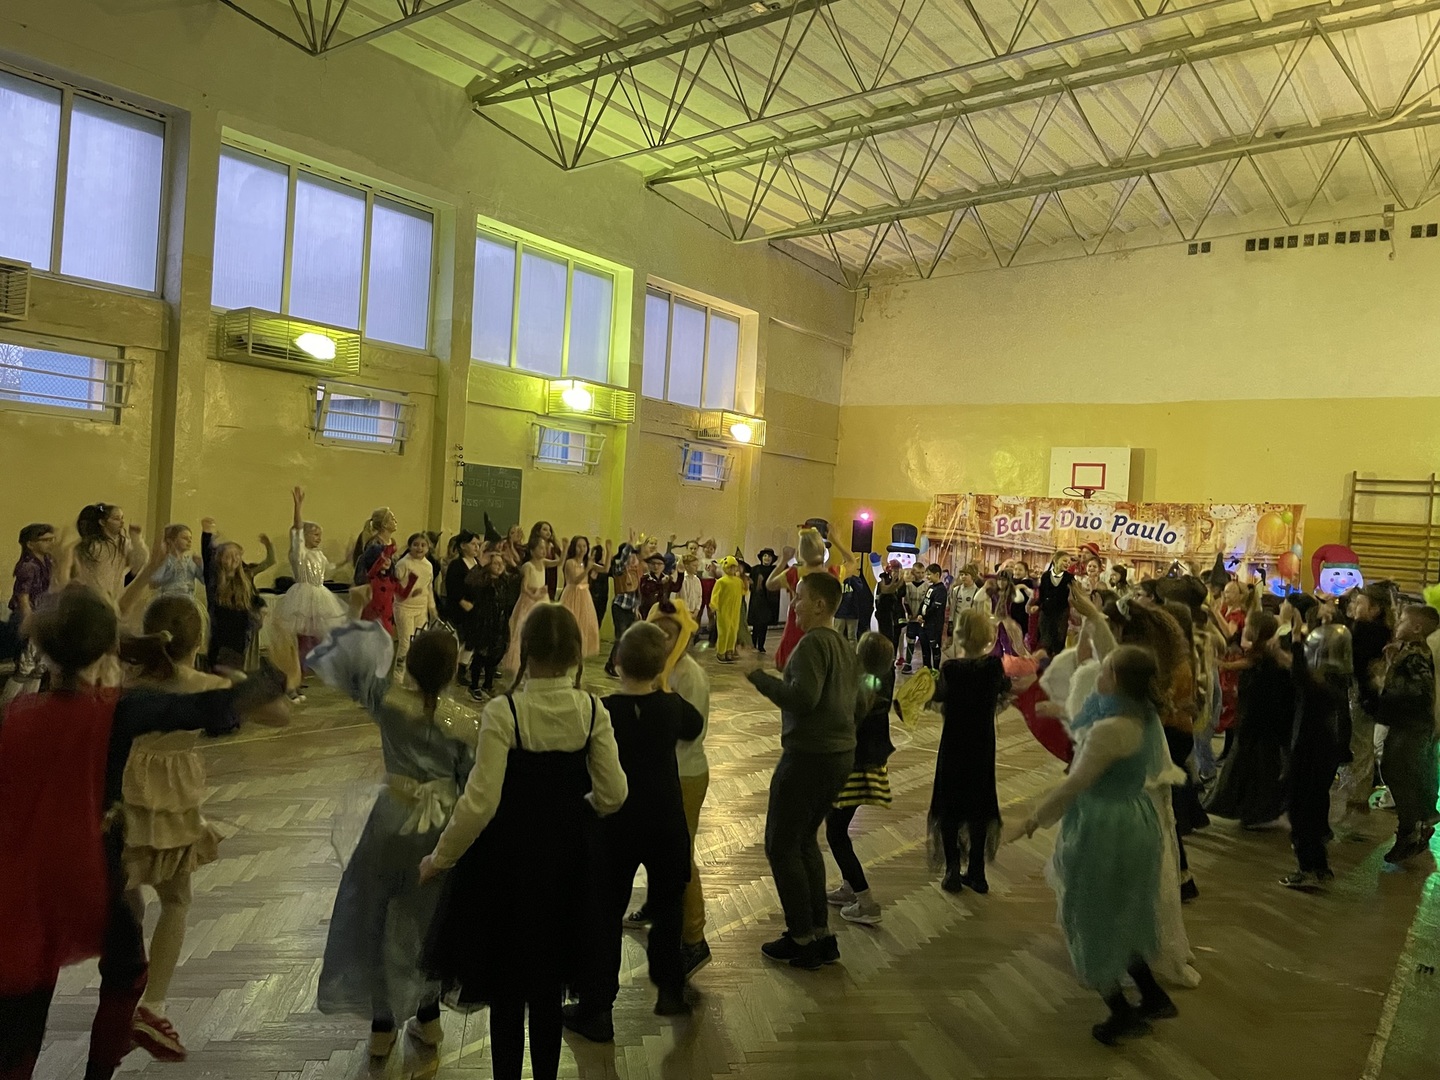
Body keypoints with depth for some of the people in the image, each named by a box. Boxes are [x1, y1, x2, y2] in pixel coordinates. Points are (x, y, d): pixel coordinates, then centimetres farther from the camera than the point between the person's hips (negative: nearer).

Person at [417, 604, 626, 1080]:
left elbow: (480, 802, -21)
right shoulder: (592, 710, -11)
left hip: (507, 856, -4)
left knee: (505, 986, 16)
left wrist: (439, 858, -6)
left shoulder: (502, 712, -22)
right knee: (548, 979, 23)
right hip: (563, 855, 4)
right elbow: (613, 795, -7)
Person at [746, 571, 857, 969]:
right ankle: (821, 934, 23)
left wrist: (759, 676, -18)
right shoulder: (843, 645, 11)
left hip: (809, 755, -9)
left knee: (781, 846, 4)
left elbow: (803, 698, -27)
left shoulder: (813, 642, -16)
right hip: (841, 753, 9)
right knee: (804, 840, 20)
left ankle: (802, 940, 10)